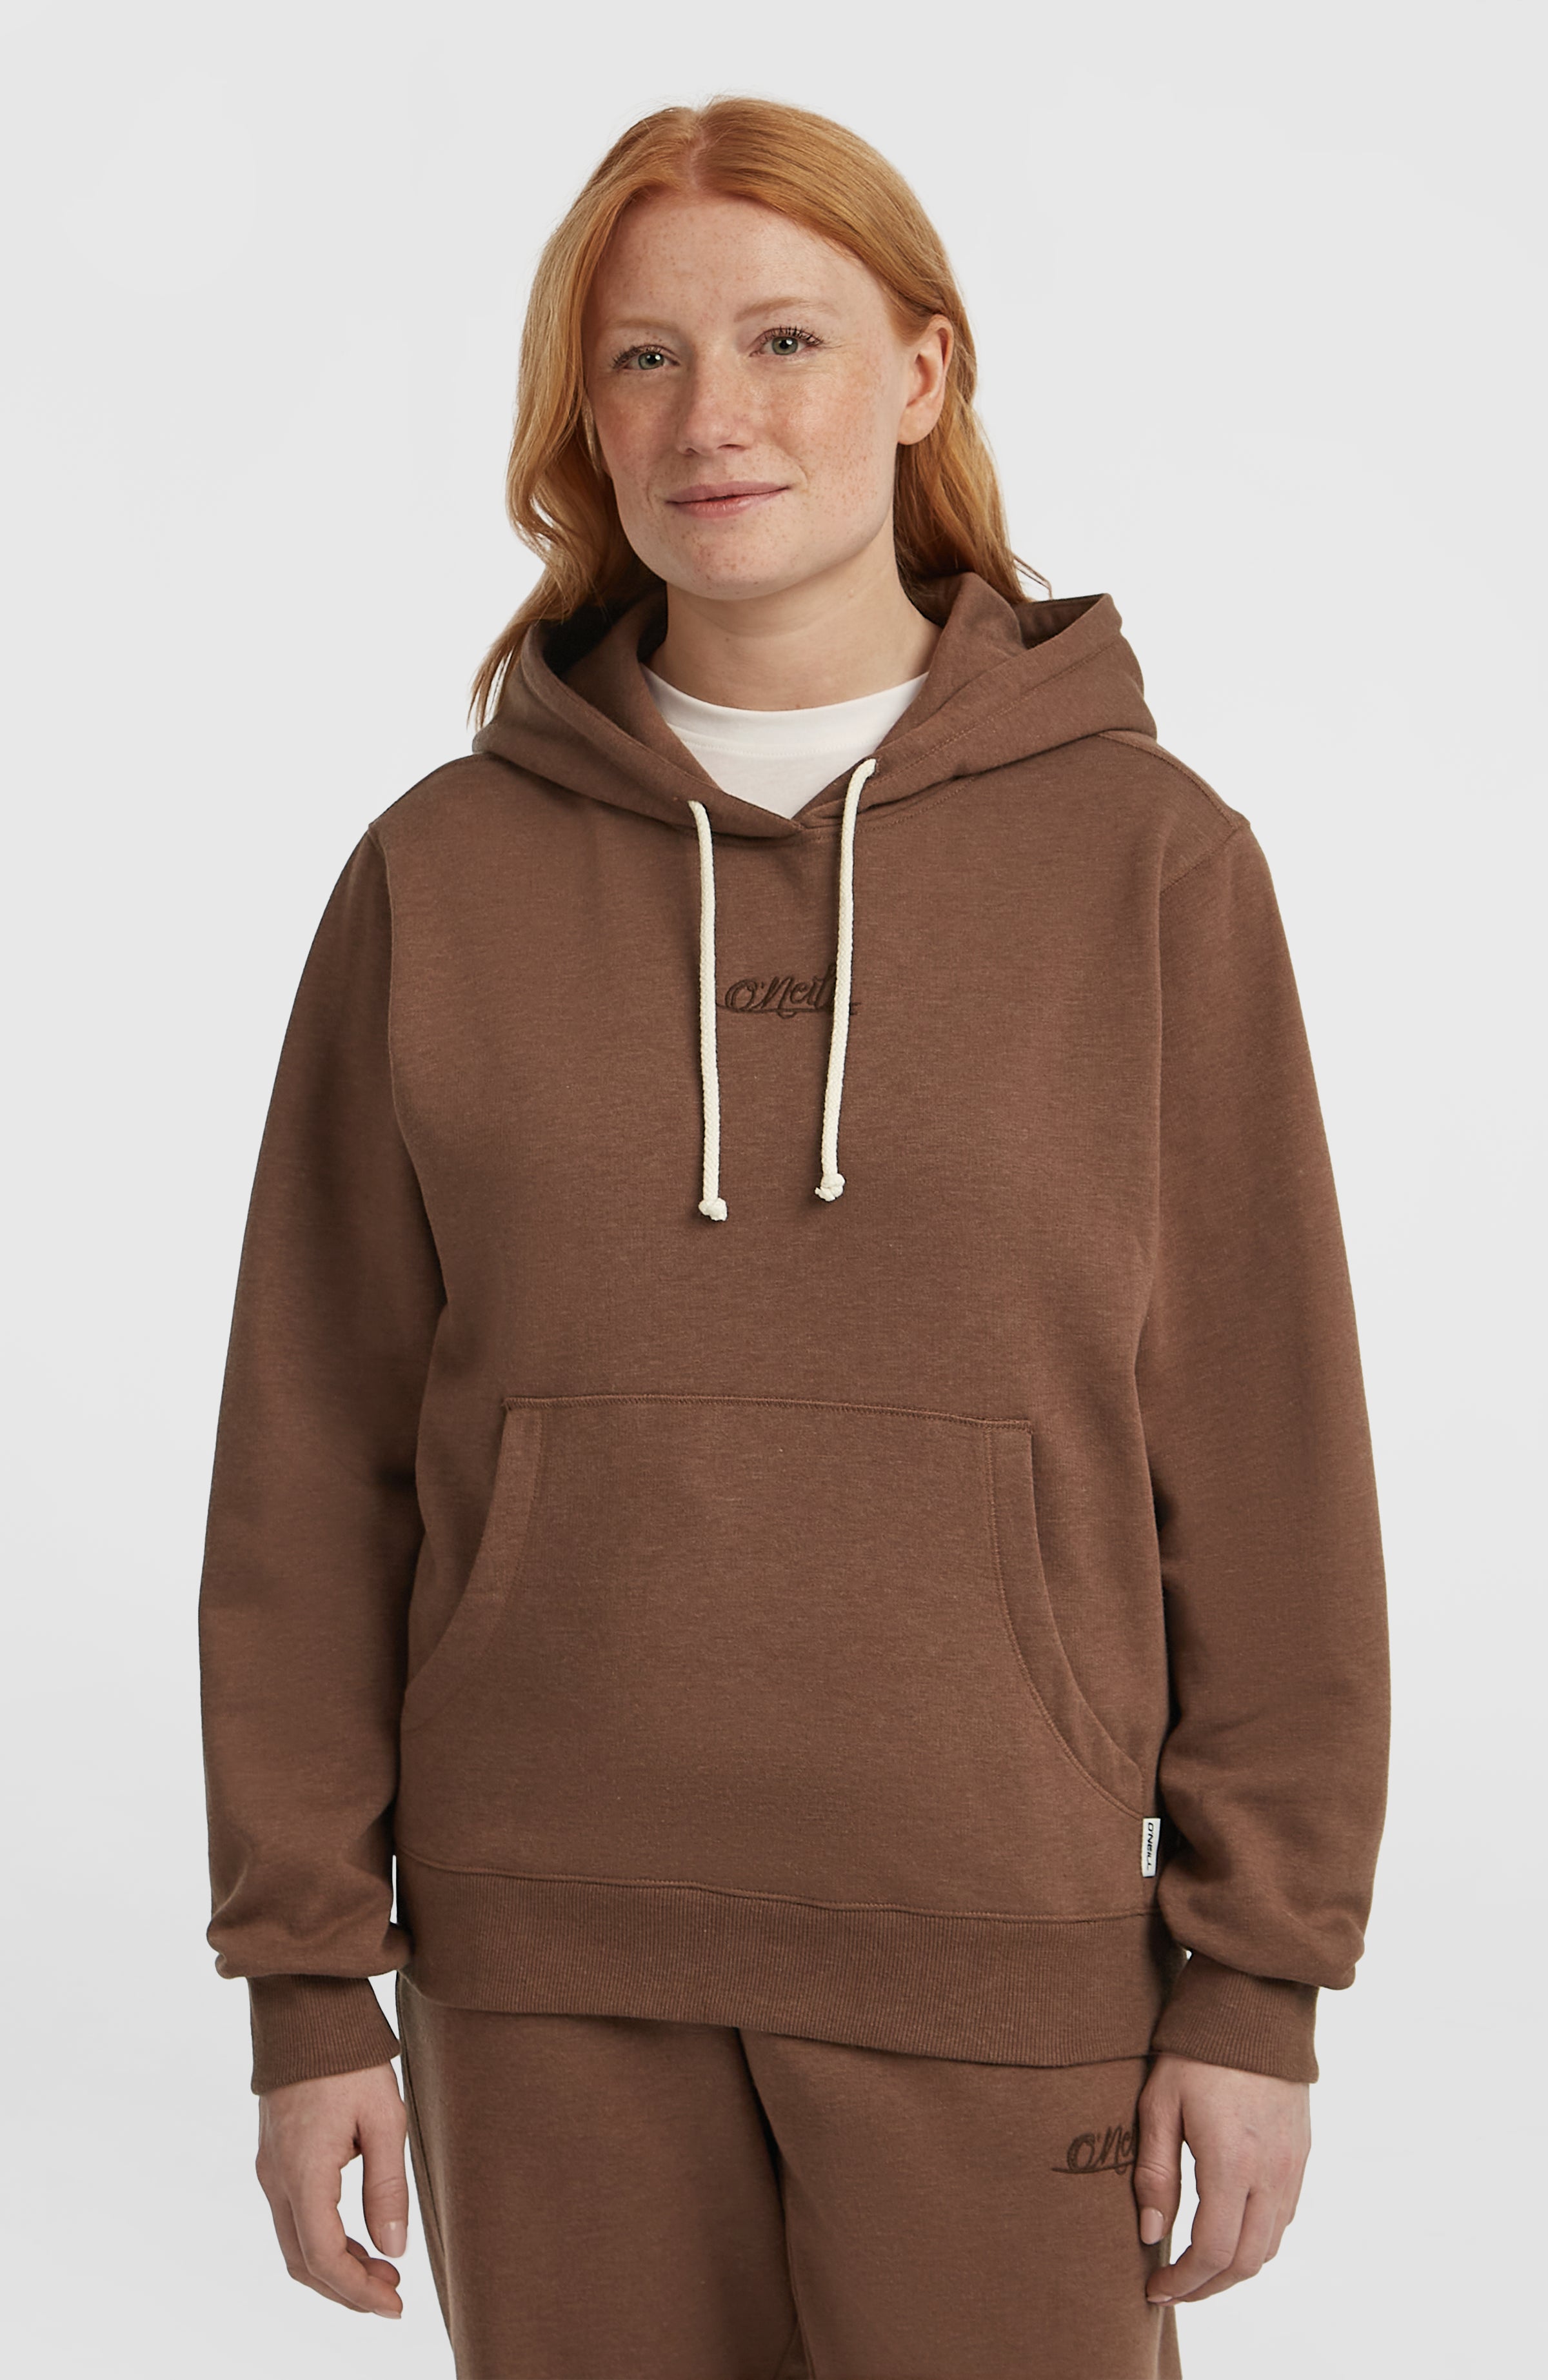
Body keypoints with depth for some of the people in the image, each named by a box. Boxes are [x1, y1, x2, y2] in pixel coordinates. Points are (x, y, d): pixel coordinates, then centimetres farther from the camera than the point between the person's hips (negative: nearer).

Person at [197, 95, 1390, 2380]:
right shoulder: (442, 876, -1)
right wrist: (309, 1982, 0)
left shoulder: (1148, 859, -4)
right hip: (551, 1965, 1)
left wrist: (1264, 1978, -3)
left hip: (1002, 1958, -1)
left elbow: (1260, 1448, -2)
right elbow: (313, 1464, 2)